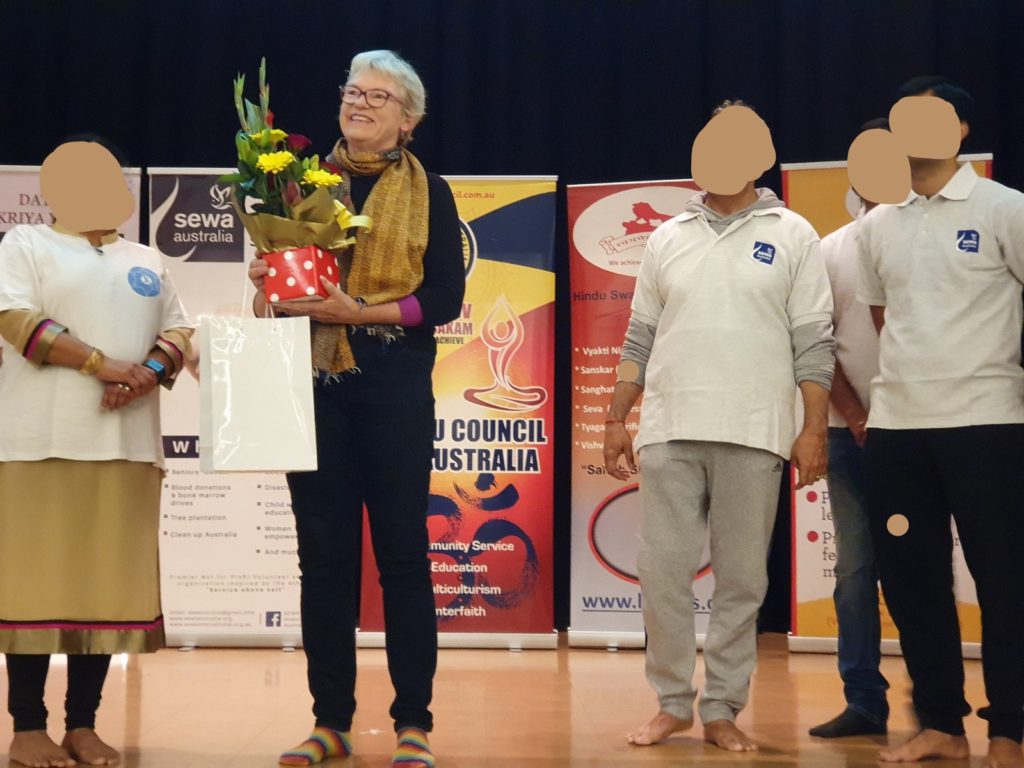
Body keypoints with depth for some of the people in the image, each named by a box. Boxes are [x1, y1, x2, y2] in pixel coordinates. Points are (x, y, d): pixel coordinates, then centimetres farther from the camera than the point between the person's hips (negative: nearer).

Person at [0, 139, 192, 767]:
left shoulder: (147, 261, 22)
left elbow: (180, 330, 16)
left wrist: (152, 369, -7)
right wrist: (103, 365, -16)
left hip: (126, 444, 4)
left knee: (109, 583, 2)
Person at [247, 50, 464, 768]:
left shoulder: (428, 192, 3)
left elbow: (445, 297, -5)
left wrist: (362, 312, -17)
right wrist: (269, 278, -6)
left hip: (394, 387, -3)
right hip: (315, 382, 3)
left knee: (402, 549, 0)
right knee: (323, 551, 4)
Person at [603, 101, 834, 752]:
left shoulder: (792, 237, 5)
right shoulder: (668, 238, 13)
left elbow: (813, 343, 1)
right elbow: (641, 338, 15)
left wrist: (815, 429, -5)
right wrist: (617, 419, 11)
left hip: (752, 436, -2)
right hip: (669, 432, 2)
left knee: (741, 581, 3)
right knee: (664, 573, 3)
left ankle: (723, 711, 13)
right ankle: (673, 703, 16)